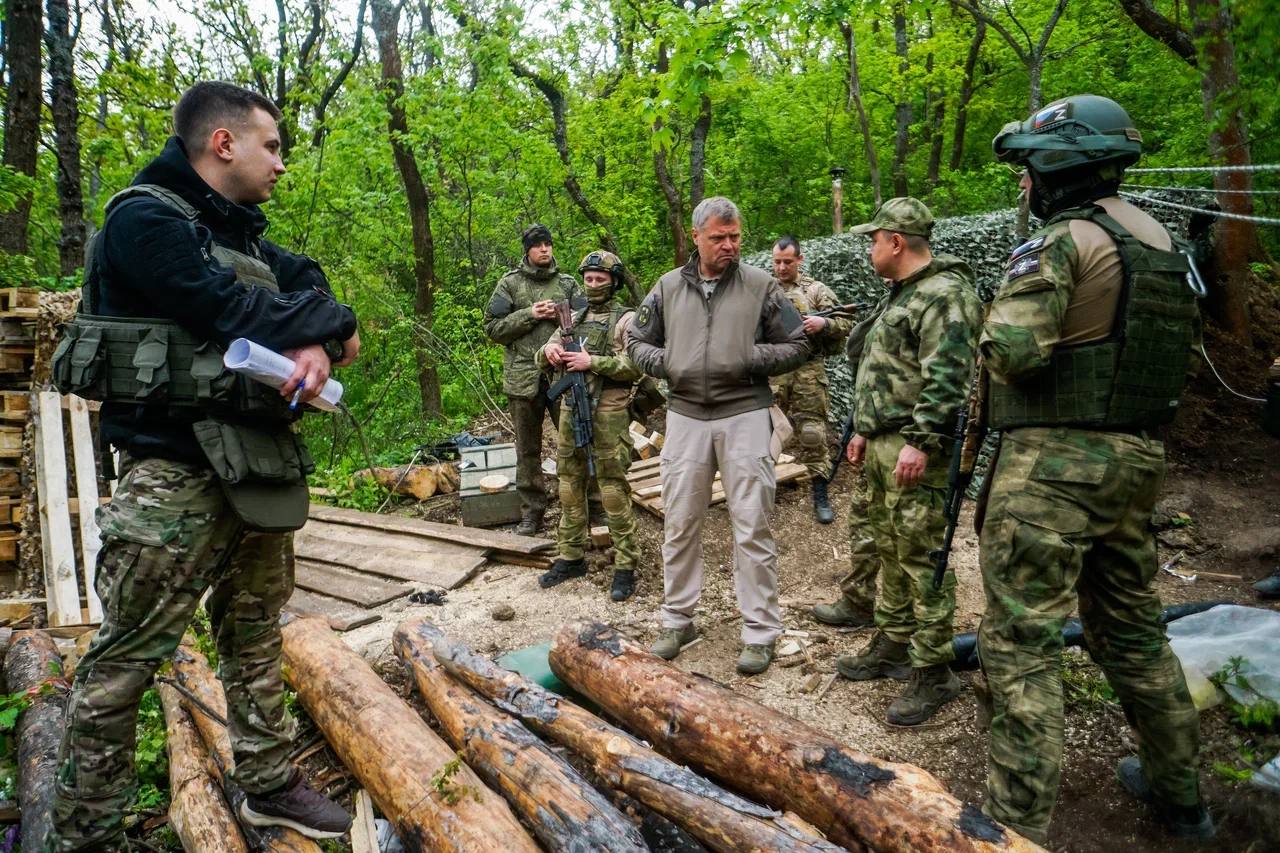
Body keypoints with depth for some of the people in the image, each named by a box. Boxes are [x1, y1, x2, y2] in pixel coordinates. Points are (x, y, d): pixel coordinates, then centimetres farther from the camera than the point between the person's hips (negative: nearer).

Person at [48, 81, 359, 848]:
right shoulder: (144, 219, -9)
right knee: (127, 658, -2)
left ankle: (269, 785, 29)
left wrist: (317, 346, -13)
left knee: (257, 638, 16)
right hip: (176, 475, -8)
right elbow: (239, 315, -19)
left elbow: (312, 292, 11)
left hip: (258, 468, 8)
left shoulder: (239, 234, 18)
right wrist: (331, 325, -3)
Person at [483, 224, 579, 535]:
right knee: (528, 449, 8)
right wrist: (529, 315, -11)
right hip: (524, 377, 0)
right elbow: (492, 327, 0)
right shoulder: (510, 283, 5)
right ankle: (531, 511, 19)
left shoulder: (568, 283, 10)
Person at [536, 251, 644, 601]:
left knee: (613, 489, -5)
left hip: (608, 412, -6)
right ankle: (571, 557, 23)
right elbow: (546, 352, 18)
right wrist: (550, 351, -6)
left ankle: (625, 565, 2)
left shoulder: (626, 319, -2)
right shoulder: (575, 318, 17)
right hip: (571, 407, 7)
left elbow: (636, 366, -13)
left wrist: (592, 362, -19)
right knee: (570, 484, 11)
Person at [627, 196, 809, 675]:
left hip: (744, 415, -3)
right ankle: (678, 620, 25)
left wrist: (750, 359, -12)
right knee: (680, 524, 9)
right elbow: (637, 343, 16)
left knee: (752, 527, 0)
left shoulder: (762, 286, 0)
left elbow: (797, 347, 3)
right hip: (685, 416, 3)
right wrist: (665, 364, -4)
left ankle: (760, 631, 12)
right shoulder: (668, 288, 8)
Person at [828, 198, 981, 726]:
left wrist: (919, 441, -27)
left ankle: (932, 672, 4)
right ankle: (893, 645, 29)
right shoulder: (902, 294, 20)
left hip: (916, 450, -11)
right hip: (883, 445, 11)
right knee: (888, 550, 16)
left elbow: (948, 379, -23)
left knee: (921, 558, -5)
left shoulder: (945, 295, -14)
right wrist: (864, 431, 23)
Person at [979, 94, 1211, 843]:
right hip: (1137, 455, 9)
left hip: (1057, 458, -9)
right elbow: (1173, 349, 19)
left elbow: (1011, 349, -22)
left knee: (1022, 634, -3)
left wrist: (995, 329, -1)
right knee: (1133, 622, 21)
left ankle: (1020, 818, 2)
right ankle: (1180, 792, 36)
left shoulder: (1064, 239, -13)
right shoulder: (1158, 239, 14)